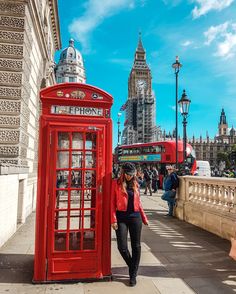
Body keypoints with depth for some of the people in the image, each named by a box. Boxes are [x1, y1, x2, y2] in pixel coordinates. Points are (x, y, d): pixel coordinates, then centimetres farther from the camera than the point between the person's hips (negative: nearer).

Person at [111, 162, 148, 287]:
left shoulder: (135, 184, 9)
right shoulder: (116, 183, -2)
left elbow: (138, 202, 14)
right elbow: (112, 203, -4)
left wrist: (144, 218, 13)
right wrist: (113, 220, -10)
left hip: (135, 216, 3)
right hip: (121, 217, -3)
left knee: (136, 246, 6)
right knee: (122, 247, -3)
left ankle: (133, 275, 21)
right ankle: (132, 266, 27)